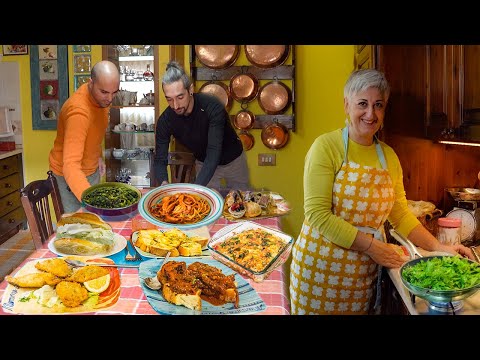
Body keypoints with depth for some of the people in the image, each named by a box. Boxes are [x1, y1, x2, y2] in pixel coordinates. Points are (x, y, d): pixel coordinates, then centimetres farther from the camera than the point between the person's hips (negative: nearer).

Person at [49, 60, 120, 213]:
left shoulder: (101, 96, -9)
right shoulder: (78, 112, -36)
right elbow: (71, 166, -44)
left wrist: (98, 156, 9)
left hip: (91, 167, 8)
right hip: (71, 173, -8)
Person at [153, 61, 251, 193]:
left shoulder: (212, 106, -35)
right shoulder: (165, 121, -23)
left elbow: (214, 152, -41)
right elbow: (160, 160, -19)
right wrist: (164, 183, -43)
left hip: (233, 161, -2)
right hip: (203, 164, 2)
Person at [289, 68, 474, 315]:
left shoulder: (389, 156, 6)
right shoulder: (326, 147, -11)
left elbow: (400, 214, 11)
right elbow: (317, 214, -17)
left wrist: (437, 247, 0)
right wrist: (371, 245, -17)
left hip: (365, 273, 5)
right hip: (321, 267, -4)